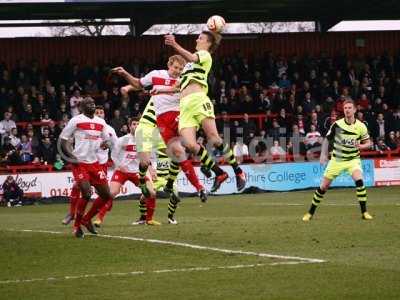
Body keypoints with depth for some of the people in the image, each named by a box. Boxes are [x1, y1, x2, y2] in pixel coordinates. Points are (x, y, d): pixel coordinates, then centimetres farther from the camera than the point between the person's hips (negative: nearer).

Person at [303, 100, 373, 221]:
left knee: (359, 180, -26)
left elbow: (368, 143, 2)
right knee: (323, 186, 1)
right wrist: (323, 154, -6)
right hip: (337, 160, 1)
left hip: (353, 159, -1)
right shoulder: (337, 124, -9)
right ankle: (310, 213, 16)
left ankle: (364, 212, -15)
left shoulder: (361, 126, -8)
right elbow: (327, 139, 3)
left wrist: (361, 146, -19)